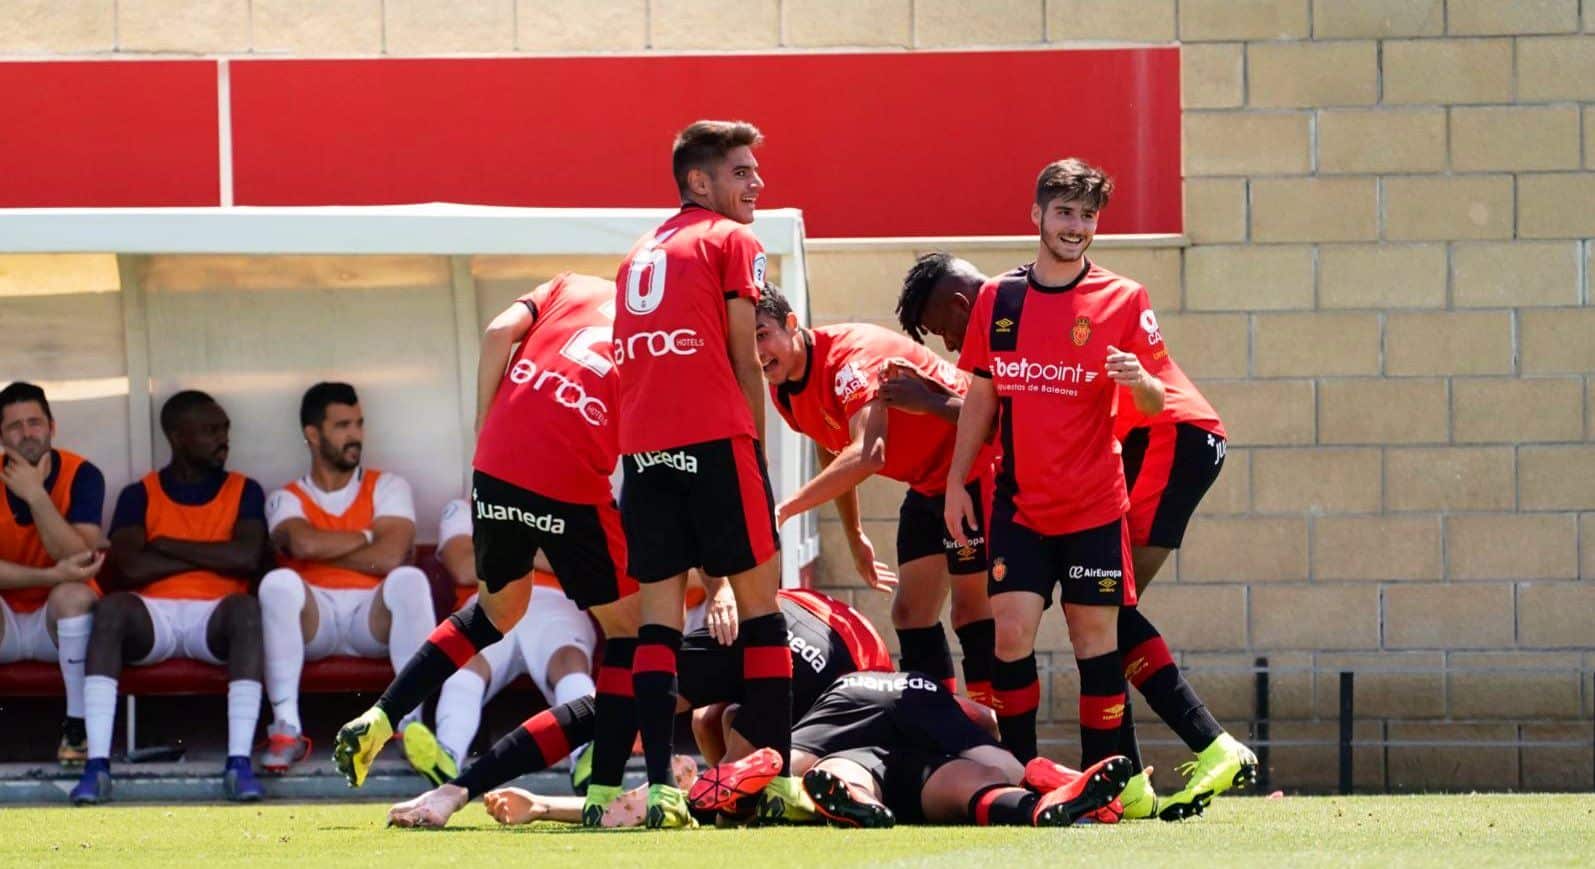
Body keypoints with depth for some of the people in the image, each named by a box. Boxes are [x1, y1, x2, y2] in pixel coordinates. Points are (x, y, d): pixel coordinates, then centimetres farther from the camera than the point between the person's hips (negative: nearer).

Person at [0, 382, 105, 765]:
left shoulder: (81, 475, -9)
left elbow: (78, 559, -21)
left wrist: (36, 494, -27)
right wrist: (52, 575, -29)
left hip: (55, 619, -1)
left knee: (74, 594, -34)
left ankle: (77, 728, -25)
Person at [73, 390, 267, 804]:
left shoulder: (244, 491, 13)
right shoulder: (139, 496, 11)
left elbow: (247, 559, -6)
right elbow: (130, 568, -7)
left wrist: (167, 546, -1)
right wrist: (213, 557, -3)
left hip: (215, 615, 0)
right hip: (153, 615, 0)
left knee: (247, 609, -34)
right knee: (112, 607, -33)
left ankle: (239, 761, -42)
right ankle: (97, 763, -41)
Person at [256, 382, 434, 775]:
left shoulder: (387, 487, 14)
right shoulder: (287, 500, 14)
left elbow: (390, 557, -6)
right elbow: (303, 543, -11)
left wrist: (323, 551, -2)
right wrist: (368, 537, -1)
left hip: (374, 616, 0)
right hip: (313, 617, 0)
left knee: (408, 579, -32)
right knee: (279, 582, -33)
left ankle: (413, 723, -32)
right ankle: (286, 728, -33)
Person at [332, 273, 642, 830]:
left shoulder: (572, 287, 18)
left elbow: (500, 333, 2)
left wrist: (484, 434, 10)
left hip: (497, 469, 4)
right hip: (574, 489, -4)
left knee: (497, 610, 29)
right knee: (630, 628, 14)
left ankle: (376, 722, 24)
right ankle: (605, 795, 6)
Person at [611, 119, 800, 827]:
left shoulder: (638, 255, 24)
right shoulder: (733, 242, 4)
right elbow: (744, 363, 0)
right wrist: (758, 449, 9)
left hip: (641, 448, 6)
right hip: (714, 438, -6)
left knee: (657, 613, 3)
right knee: (759, 602, 0)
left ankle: (660, 785, -9)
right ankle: (777, 782, -4)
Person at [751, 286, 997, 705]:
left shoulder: (851, 355, -30)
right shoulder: (783, 389, -1)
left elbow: (867, 454, -43)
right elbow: (833, 456, 16)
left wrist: (785, 509, -47)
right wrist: (855, 538, 19)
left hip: (970, 470, -9)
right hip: (926, 483, 9)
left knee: (971, 608, -9)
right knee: (911, 613, 6)